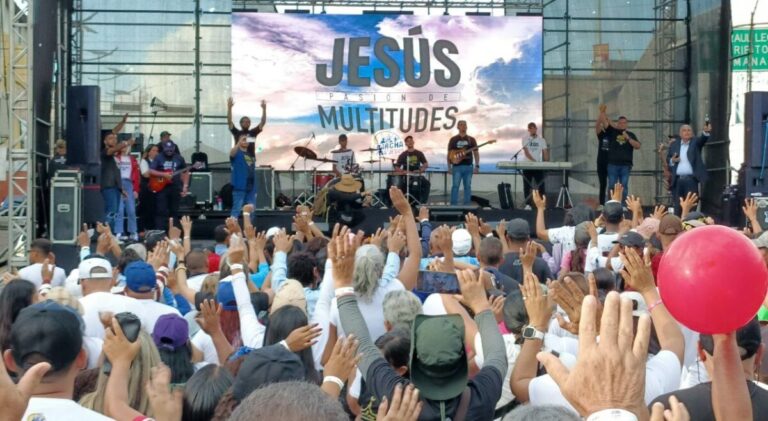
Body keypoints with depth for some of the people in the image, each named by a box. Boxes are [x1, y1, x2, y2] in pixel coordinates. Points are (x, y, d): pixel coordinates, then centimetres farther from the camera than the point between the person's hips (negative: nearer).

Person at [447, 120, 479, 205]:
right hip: (457, 167, -2)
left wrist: (477, 166, -1)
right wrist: (449, 167, -2)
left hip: (468, 167, 2)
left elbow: (476, 153, 9)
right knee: (455, 185, -8)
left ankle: (466, 205, 8)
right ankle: (453, 205, -6)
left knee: (467, 186, 3)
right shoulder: (453, 140, 6)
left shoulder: (471, 140, 10)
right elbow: (449, 154, 6)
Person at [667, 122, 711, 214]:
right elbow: (667, 159, 14)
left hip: (691, 179, -2)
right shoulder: (674, 144, 13)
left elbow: (702, 139, -14)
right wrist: (672, 160, -9)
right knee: (677, 206, 4)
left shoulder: (695, 142, 7)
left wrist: (706, 132, -35)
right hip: (677, 179, 2)